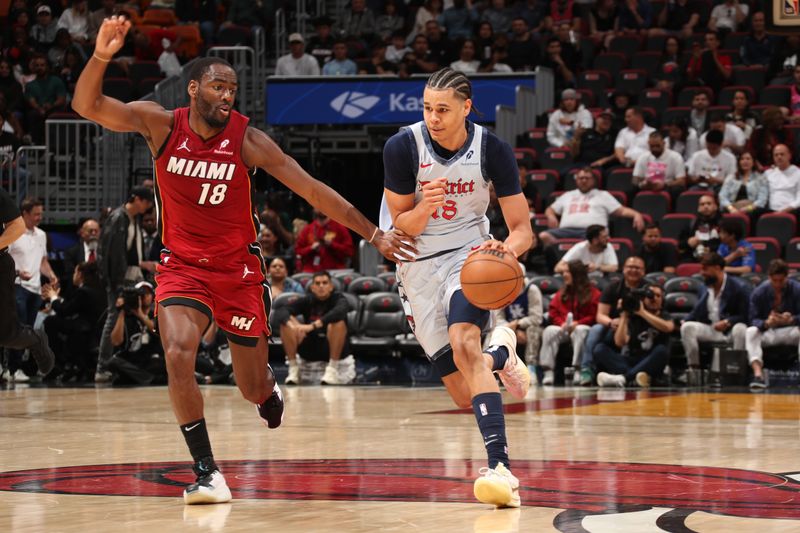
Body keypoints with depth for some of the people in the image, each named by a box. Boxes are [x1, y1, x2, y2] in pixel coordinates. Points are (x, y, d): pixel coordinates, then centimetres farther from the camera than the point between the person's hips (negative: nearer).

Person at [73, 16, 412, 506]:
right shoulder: (162, 124, -9)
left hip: (239, 268, 0)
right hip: (183, 265, 0)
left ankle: (270, 389, 48)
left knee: (254, 388, 7)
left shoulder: (246, 139, -13)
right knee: (178, 356, -25)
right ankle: (207, 471, -15)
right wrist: (101, 57, -37)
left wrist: (373, 234, -15)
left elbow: (313, 190, -11)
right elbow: (88, 106, -18)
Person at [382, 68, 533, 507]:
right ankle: (500, 355, 40)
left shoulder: (492, 150, -13)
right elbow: (402, 227, -8)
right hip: (418, 263, 2)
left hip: (469, 254, -2)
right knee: (465, 396, 0)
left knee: (464, 340, -33)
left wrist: (506, 249, -32)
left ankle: (500, 468, -40)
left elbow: (522, 230, -8)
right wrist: (424, 208, -31)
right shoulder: (402, 147, -15)